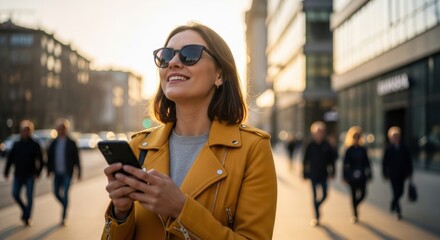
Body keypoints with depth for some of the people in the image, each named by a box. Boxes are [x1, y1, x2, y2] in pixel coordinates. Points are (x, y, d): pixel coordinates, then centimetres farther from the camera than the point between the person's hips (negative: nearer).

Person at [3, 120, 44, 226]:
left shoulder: (35, 145, -2)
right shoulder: (16, 144, 7)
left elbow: (40, 160, -4)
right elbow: (10, 159, 9)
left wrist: (38, 173, -14)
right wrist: (6, 172, 4)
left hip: (30, 175, -3)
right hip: (18, 174, 3)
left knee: (29, 196, -3)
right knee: (15, 194, -2)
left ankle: (27, 217, 5)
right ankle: (25, 209, 23)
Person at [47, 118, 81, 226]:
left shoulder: (71, 143, -4)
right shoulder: (54, 142, 7)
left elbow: (76, 159, -2)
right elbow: (49, 157, 12)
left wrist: (79, 172, -3)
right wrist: (49, 170, 9)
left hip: (67, 173, -4)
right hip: (57, 173, 4)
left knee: (65, 194, -8)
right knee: (56, 193, 7)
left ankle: (63, 217, -1)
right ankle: (66, 207, 34)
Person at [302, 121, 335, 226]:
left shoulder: (327, 146, 0)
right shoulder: (310, 146, -3)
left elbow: (331, 160, 7)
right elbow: (305, 161, 1)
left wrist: (332, 172, 2)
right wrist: (305, 174, 0)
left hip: (323, 174, 2)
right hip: (313, 174, -2)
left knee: (324, 195, 0)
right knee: (315, 196, 1)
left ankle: (317, 207, 31)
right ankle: (316, 216, 10)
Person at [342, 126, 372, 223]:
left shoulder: (363, 149, 7)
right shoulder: (349, 150, -1)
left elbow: (367, 163, 10)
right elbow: (345, 163, -1)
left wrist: (369, 175, 9)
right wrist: (345, 176, -5)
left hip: (362, 175, 2)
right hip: (352, 175, -2)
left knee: (362, 194, -4)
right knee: (354, 194, 2)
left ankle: (355, 206, 24)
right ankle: (355, 214, 11)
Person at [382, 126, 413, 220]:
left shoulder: (404, 148, 3)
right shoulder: (388, 149, -4)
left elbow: (409, 161, 7)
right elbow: (385, 162, -1)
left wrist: (410, 173, 5)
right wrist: (385, 174, -2)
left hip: (402, 174, 3)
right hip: (393, 175, -3)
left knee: (400, 192, 9)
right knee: (396, 192, -6)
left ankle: (393, 206, 34)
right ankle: (397, 211, 4)